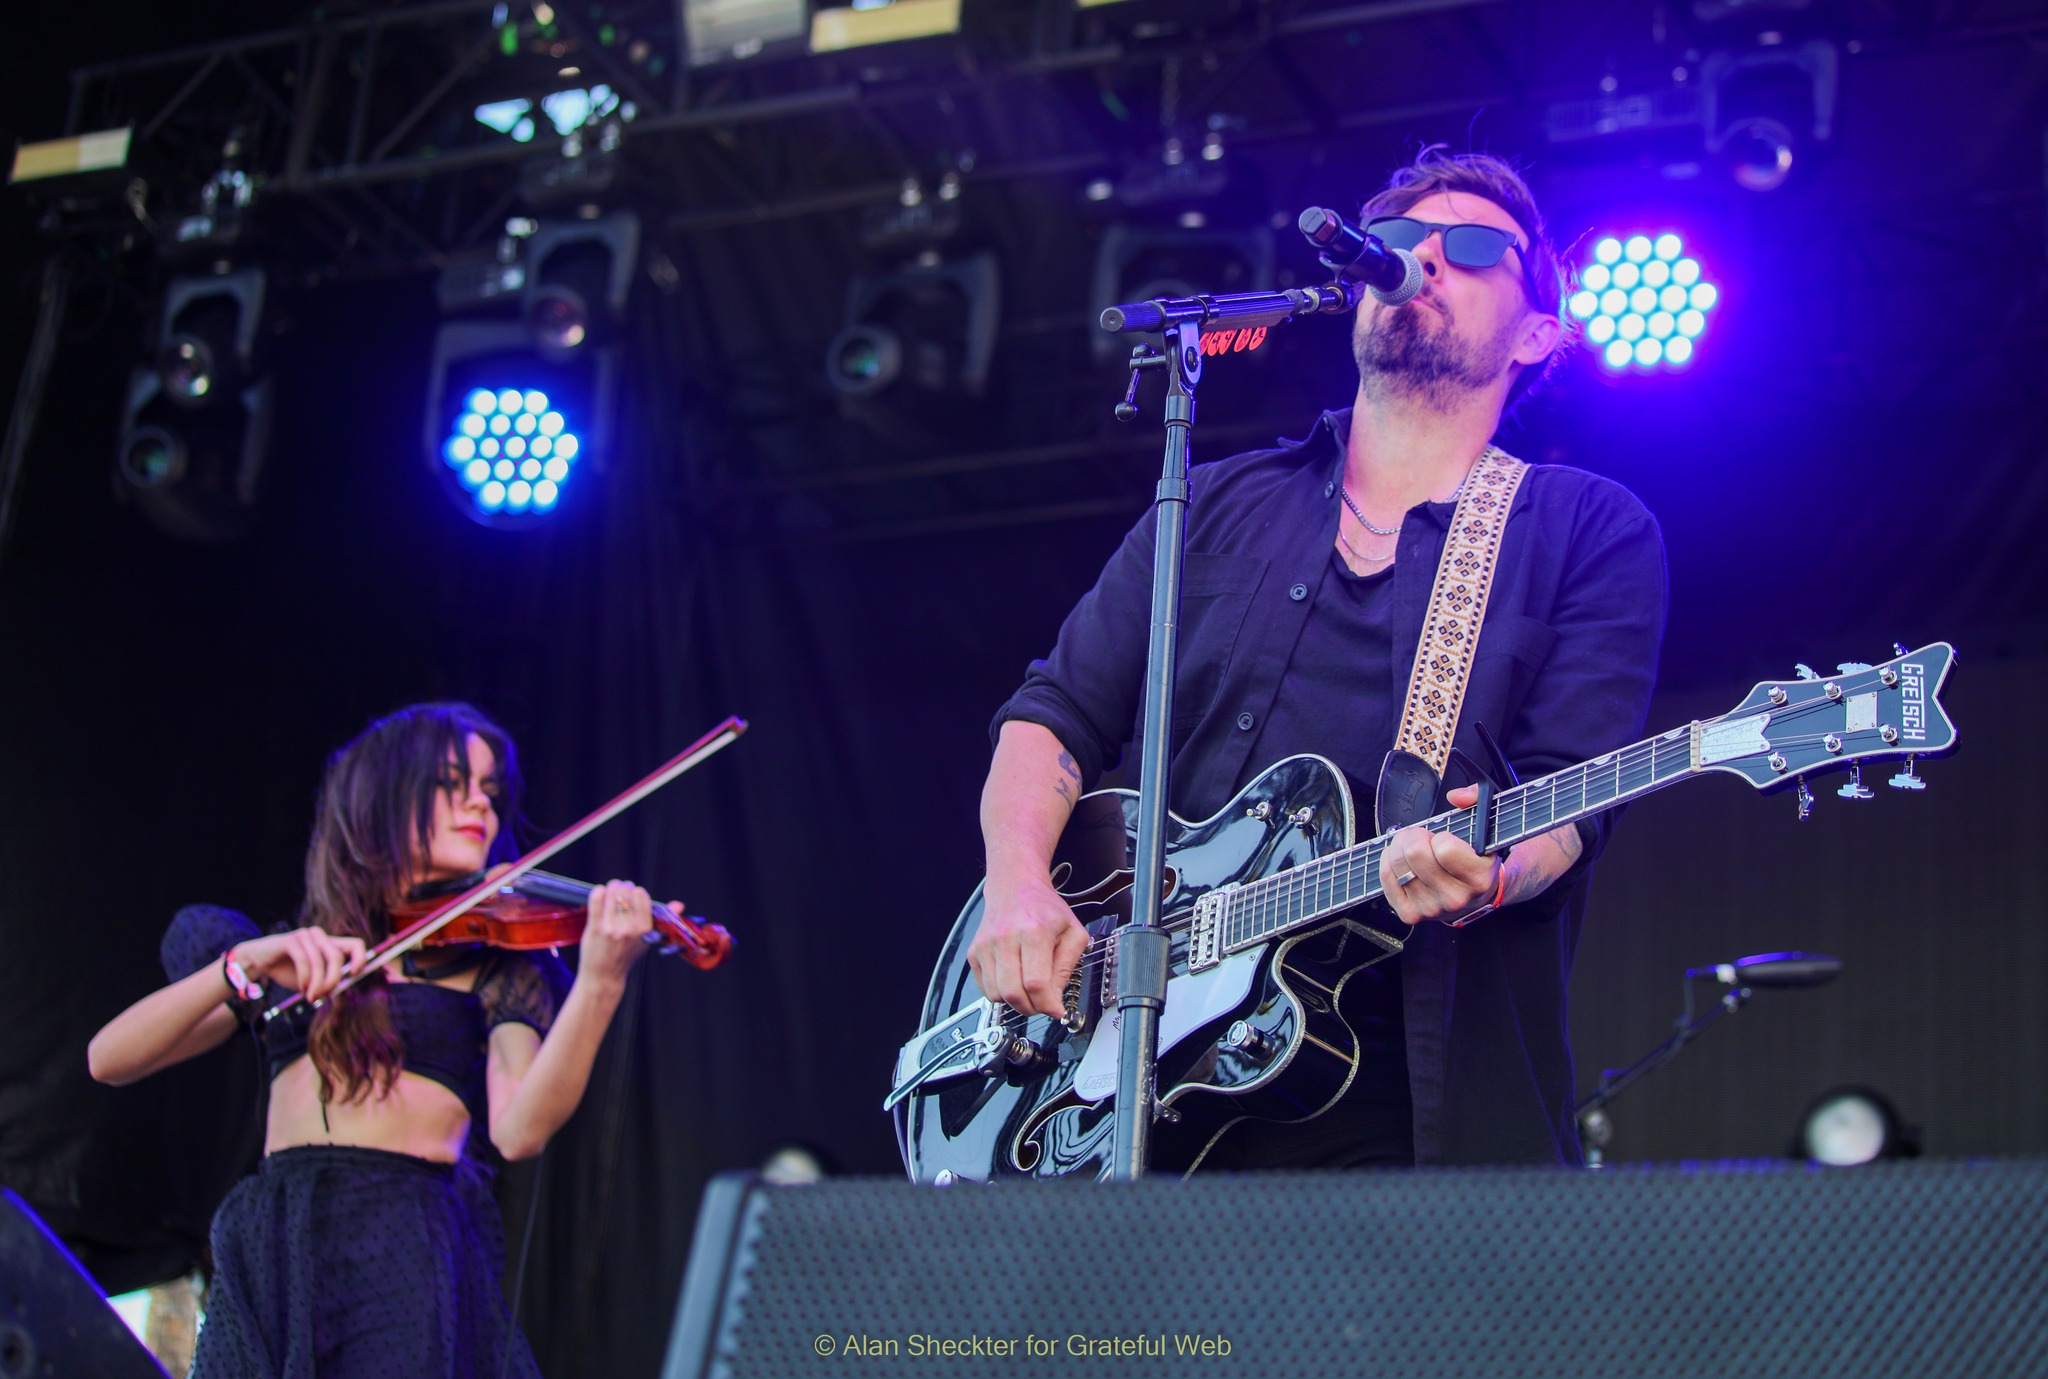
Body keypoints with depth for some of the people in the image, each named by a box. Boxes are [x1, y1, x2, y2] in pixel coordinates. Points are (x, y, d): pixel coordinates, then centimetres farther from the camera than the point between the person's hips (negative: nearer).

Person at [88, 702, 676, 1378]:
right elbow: (109, 1058, 5)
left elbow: (518, 1131, -9)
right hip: (268, 1263, 2)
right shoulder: (282, 957, 16)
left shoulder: (495, 963, 10)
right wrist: (244, 966, -10)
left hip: (409, 1250, -2)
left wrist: (600, 984, -22)